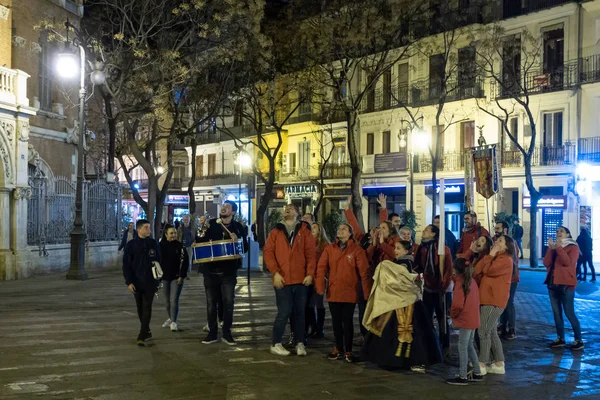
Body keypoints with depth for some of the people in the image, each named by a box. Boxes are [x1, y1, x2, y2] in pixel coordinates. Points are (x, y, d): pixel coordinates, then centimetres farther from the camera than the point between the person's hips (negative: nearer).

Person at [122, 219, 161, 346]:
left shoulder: (154, 244, 2)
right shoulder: (131, 245, -2)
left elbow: (159, 262, 7)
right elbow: (126, 264, -2)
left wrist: (158, 280, 5)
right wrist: (129, 282, -9)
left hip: (150, 282, -1)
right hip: (136, 283, 1)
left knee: (146, 308, -7)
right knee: (140, 308, 11)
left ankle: (142, 336, -9)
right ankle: (147, 332, 25)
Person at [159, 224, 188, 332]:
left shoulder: (179, 246, -6)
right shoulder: (161, 246, 1)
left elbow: (185, 261, -6)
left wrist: (182, 276, -11)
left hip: (176, 277, -3)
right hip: (165, 277, 3)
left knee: (174, 300, -9)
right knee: (167, 300, 13)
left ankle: (174, 322, -4)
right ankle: (170, 318, 30)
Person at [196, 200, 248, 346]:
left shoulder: (238, 227, 4)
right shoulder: (211, 224, 3)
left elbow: (245, 248, 1)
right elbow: (199, 242, 2)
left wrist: (237, 240, -16)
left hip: (229, 270, -1)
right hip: (211, 269, 1)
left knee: (228, 302, -1)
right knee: (211, 302, 6)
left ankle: (226, 333, 10)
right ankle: (212, 333, 16)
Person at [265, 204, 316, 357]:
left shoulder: (304, 231, 8)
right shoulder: (275, 232, 8)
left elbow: (311, 253, 2)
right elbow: (268, 252, 0)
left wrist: (310, 273, -7)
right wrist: (275, 272, -11)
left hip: (301, 279, 1)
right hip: (282, 279, -1)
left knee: (300, 312, 8)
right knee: (284, 312, -4)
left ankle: (300, 343, 17)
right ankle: (276, 344, 7)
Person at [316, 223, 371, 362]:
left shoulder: (356, 250, -3)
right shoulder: (329, 248, 6)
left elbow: (364, 272, -6)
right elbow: (321, 268, 0)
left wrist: (367, 292, -9)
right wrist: (320, 286, -10)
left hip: (349, 293, -3)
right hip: (333, 292, 3)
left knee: (347, 322, 2)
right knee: (336, 322, 10)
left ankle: (348, 351, 13)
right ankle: (339, 349, 22)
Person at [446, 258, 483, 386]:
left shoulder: (460, 283, -16)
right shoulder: (472, 281, 7)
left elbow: (457, 304, -22)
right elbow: (475, 300, 11)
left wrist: (452, 314, -5)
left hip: (465, 320, -8)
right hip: (473, 319, 8)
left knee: (462, 347, -2)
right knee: (469, 345, 19)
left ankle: (463, 377, 2)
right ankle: (477, 373, 23)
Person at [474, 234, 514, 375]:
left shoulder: (506, 259, -9)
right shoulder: (495, 258, 20)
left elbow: (488, 270, -20)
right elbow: (477, 271, 9)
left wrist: (491, 255, -8)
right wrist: (489, 255, 0)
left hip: (495, 301, -10)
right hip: (488, 299, 10)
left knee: (484, 331, -9)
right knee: (492, 332, 11)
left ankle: (482, 365, -4)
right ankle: (499, 364, 16)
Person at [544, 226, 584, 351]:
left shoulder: (573, 247, -2)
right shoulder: (554, 247, 15)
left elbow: (568, 262, -19)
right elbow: (546, 263, 1)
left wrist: (559, 248, -19)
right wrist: (551, 248, -9)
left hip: (566, 284, -6)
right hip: (552, 283, 6)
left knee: (569, 313, -8)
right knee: (556, 312, 8)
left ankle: (578, 340, -2)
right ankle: (560, 338, 14)